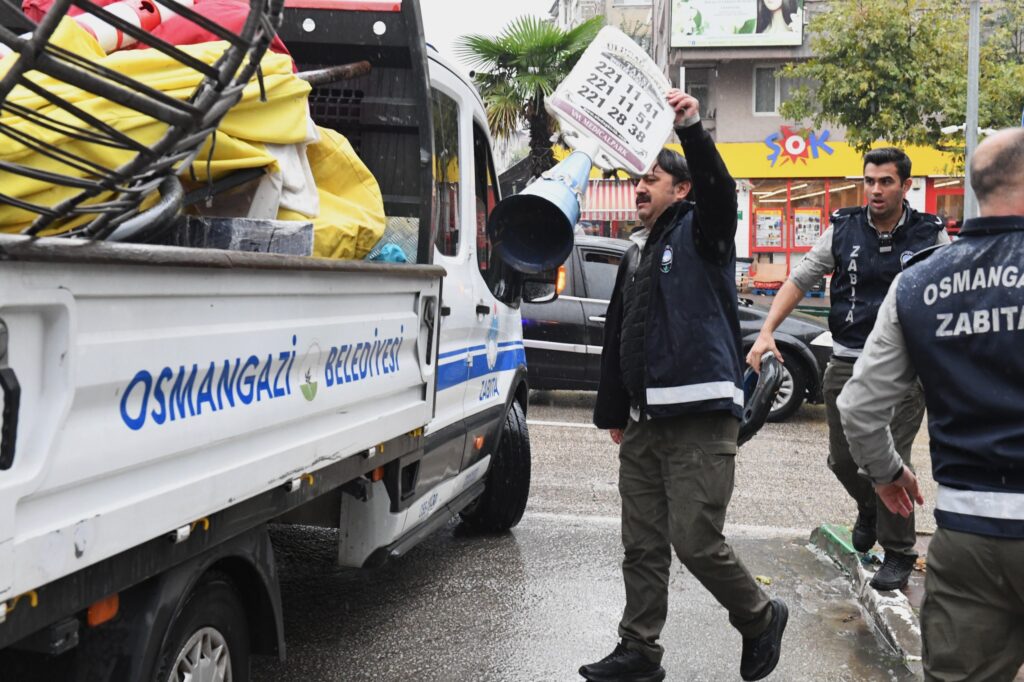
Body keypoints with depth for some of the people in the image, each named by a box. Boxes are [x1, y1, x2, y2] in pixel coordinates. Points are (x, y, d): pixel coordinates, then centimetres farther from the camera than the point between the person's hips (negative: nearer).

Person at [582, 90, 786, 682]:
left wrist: (693, 129, -38)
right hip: (645, 423, 7)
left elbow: (719, 190, -23)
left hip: (700, 420, -7)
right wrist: (614, 410, 23)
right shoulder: (637, 252, 20)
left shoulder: (699, 232, 0)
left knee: (697, 543, -8)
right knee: (642, 546, 9)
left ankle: (761, 619, 18)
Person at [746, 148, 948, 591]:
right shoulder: (843, 229, 2)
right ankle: (869, 510, 43)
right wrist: (767, 332, -9)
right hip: (846, 365, 3)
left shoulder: (929, 234, -2)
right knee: (843, 459, 11)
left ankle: (898, 553, 13)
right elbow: (800, 279, 2)